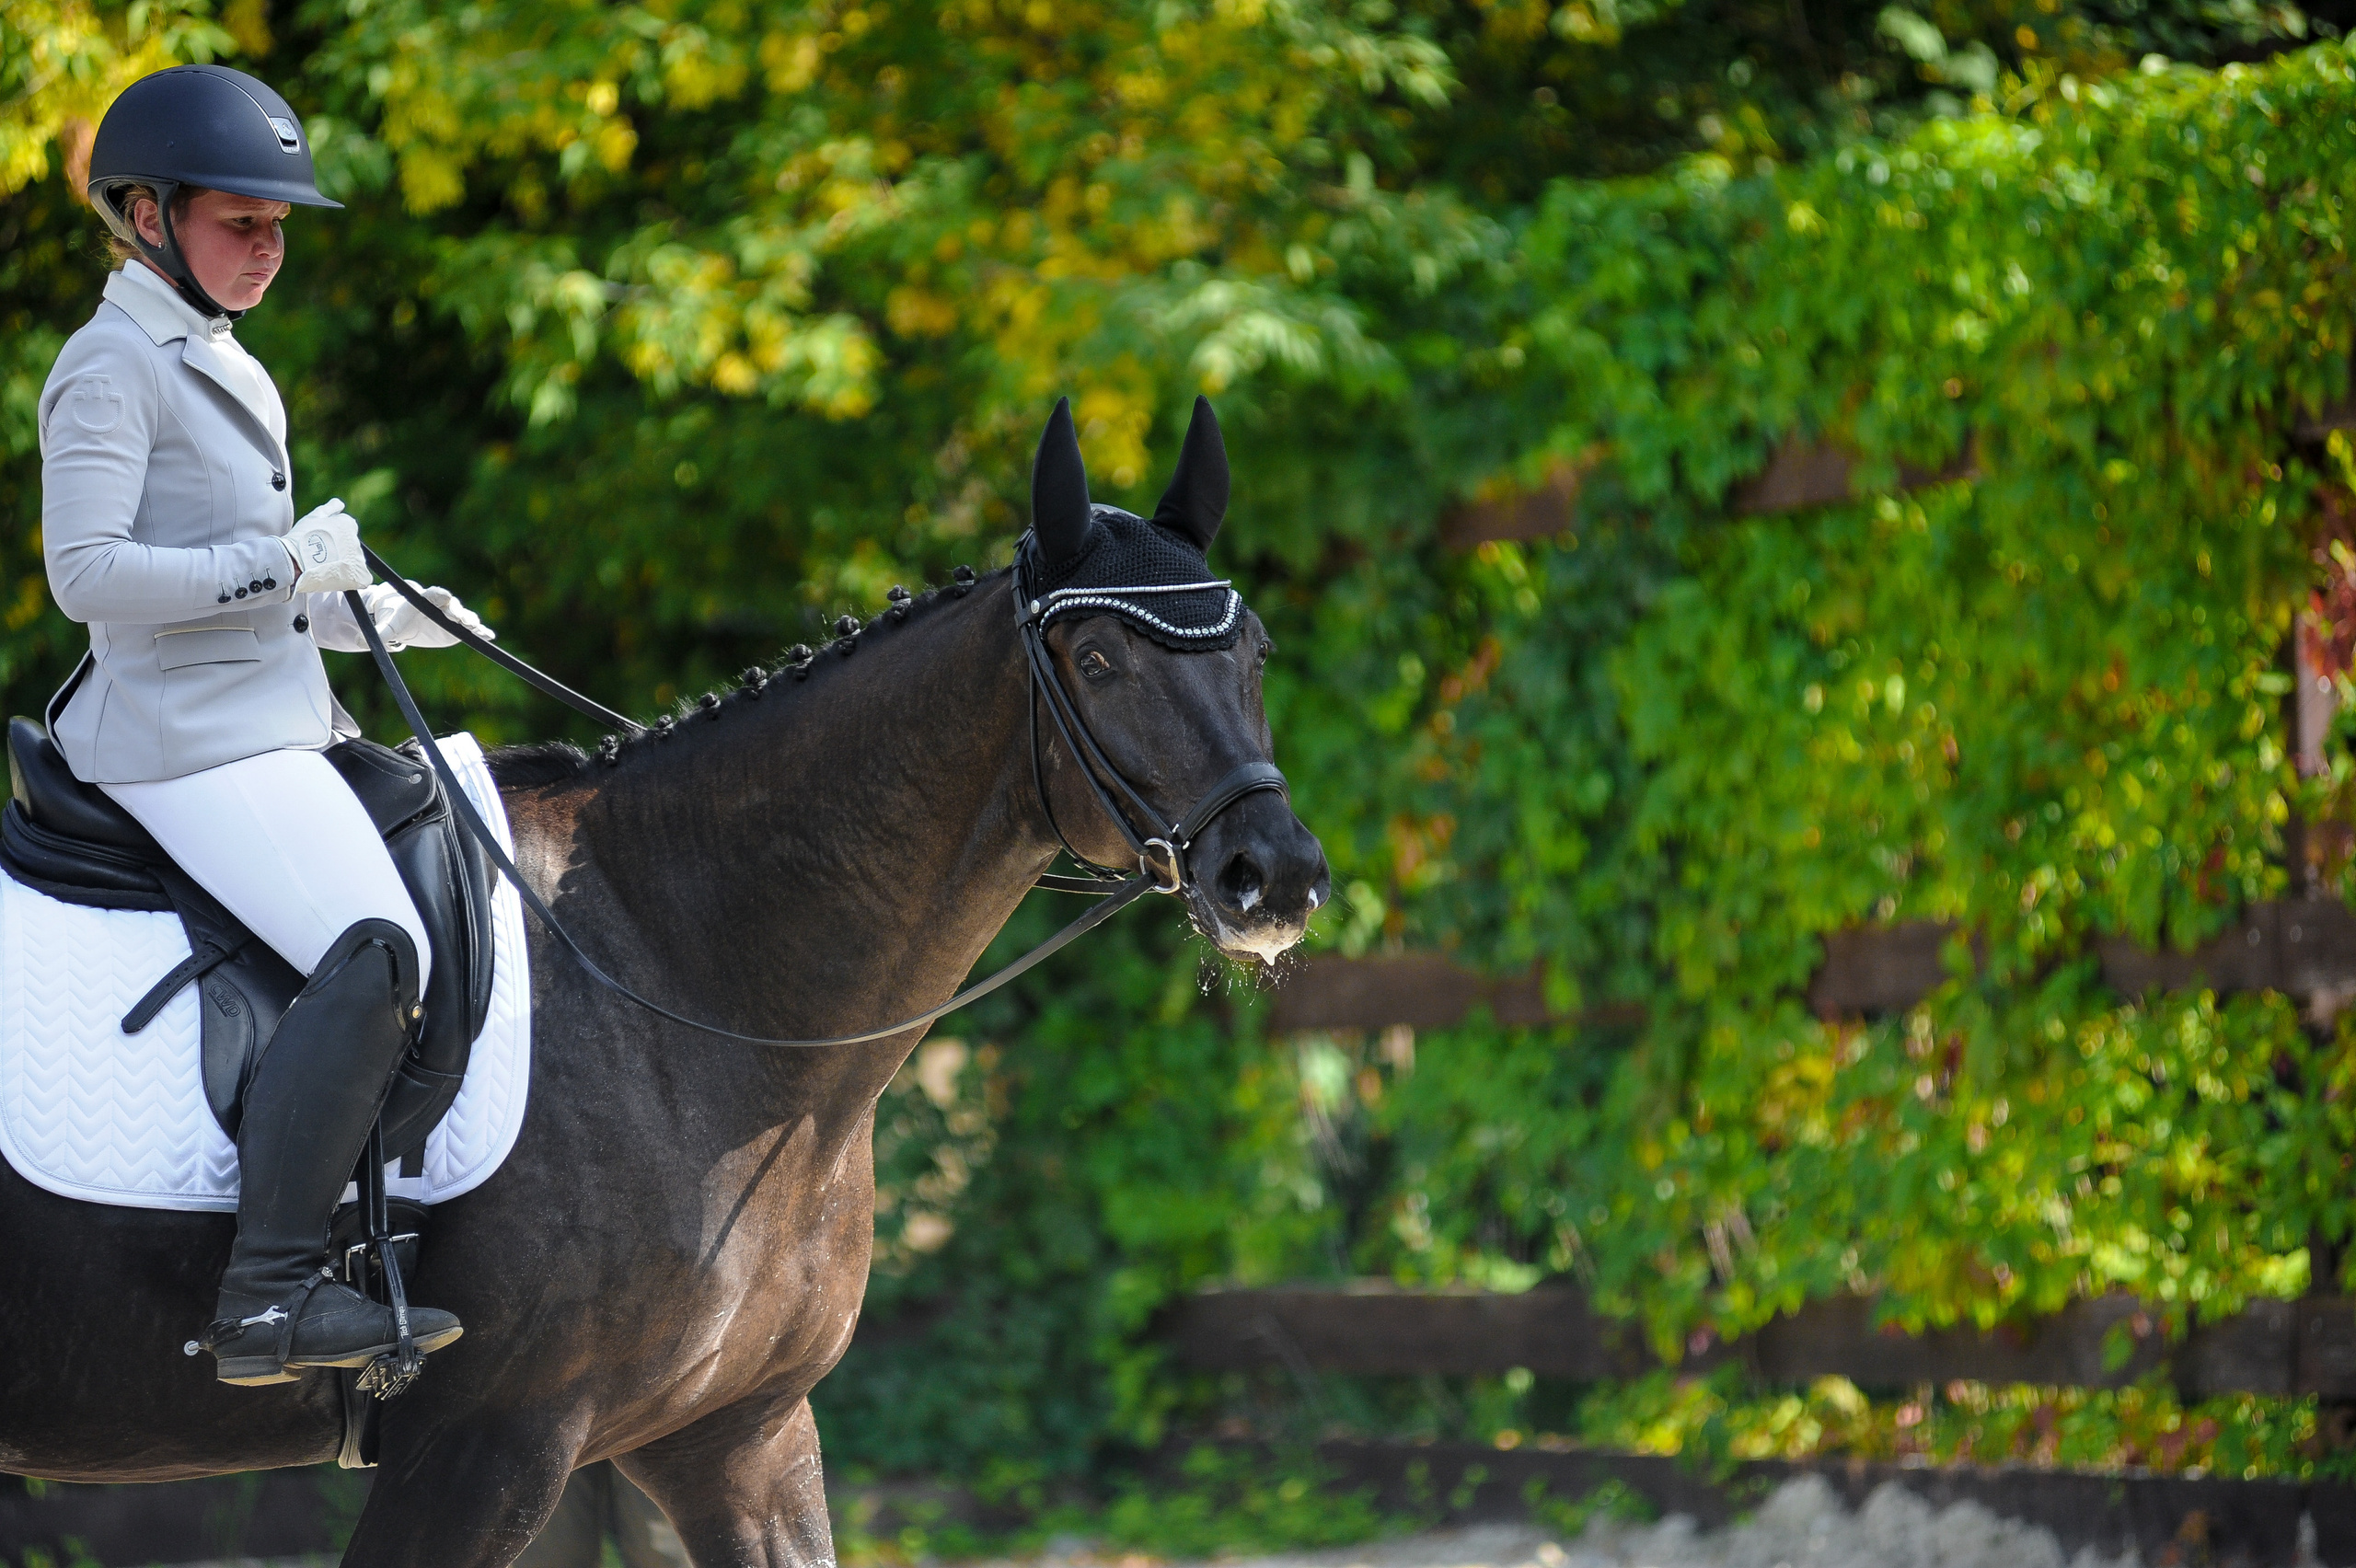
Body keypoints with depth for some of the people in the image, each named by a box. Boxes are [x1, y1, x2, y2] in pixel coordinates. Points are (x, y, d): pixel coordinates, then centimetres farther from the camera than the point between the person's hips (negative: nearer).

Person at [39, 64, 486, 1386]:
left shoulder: (225, 368, 19)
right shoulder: (115, 365, -10)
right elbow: (87, 569, -20)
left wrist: (383, 613, 14)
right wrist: (282, 563, -21)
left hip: (278, 720, 11)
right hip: (184, 734, -11)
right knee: (378, 955, -26)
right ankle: (269, 1297, -28)